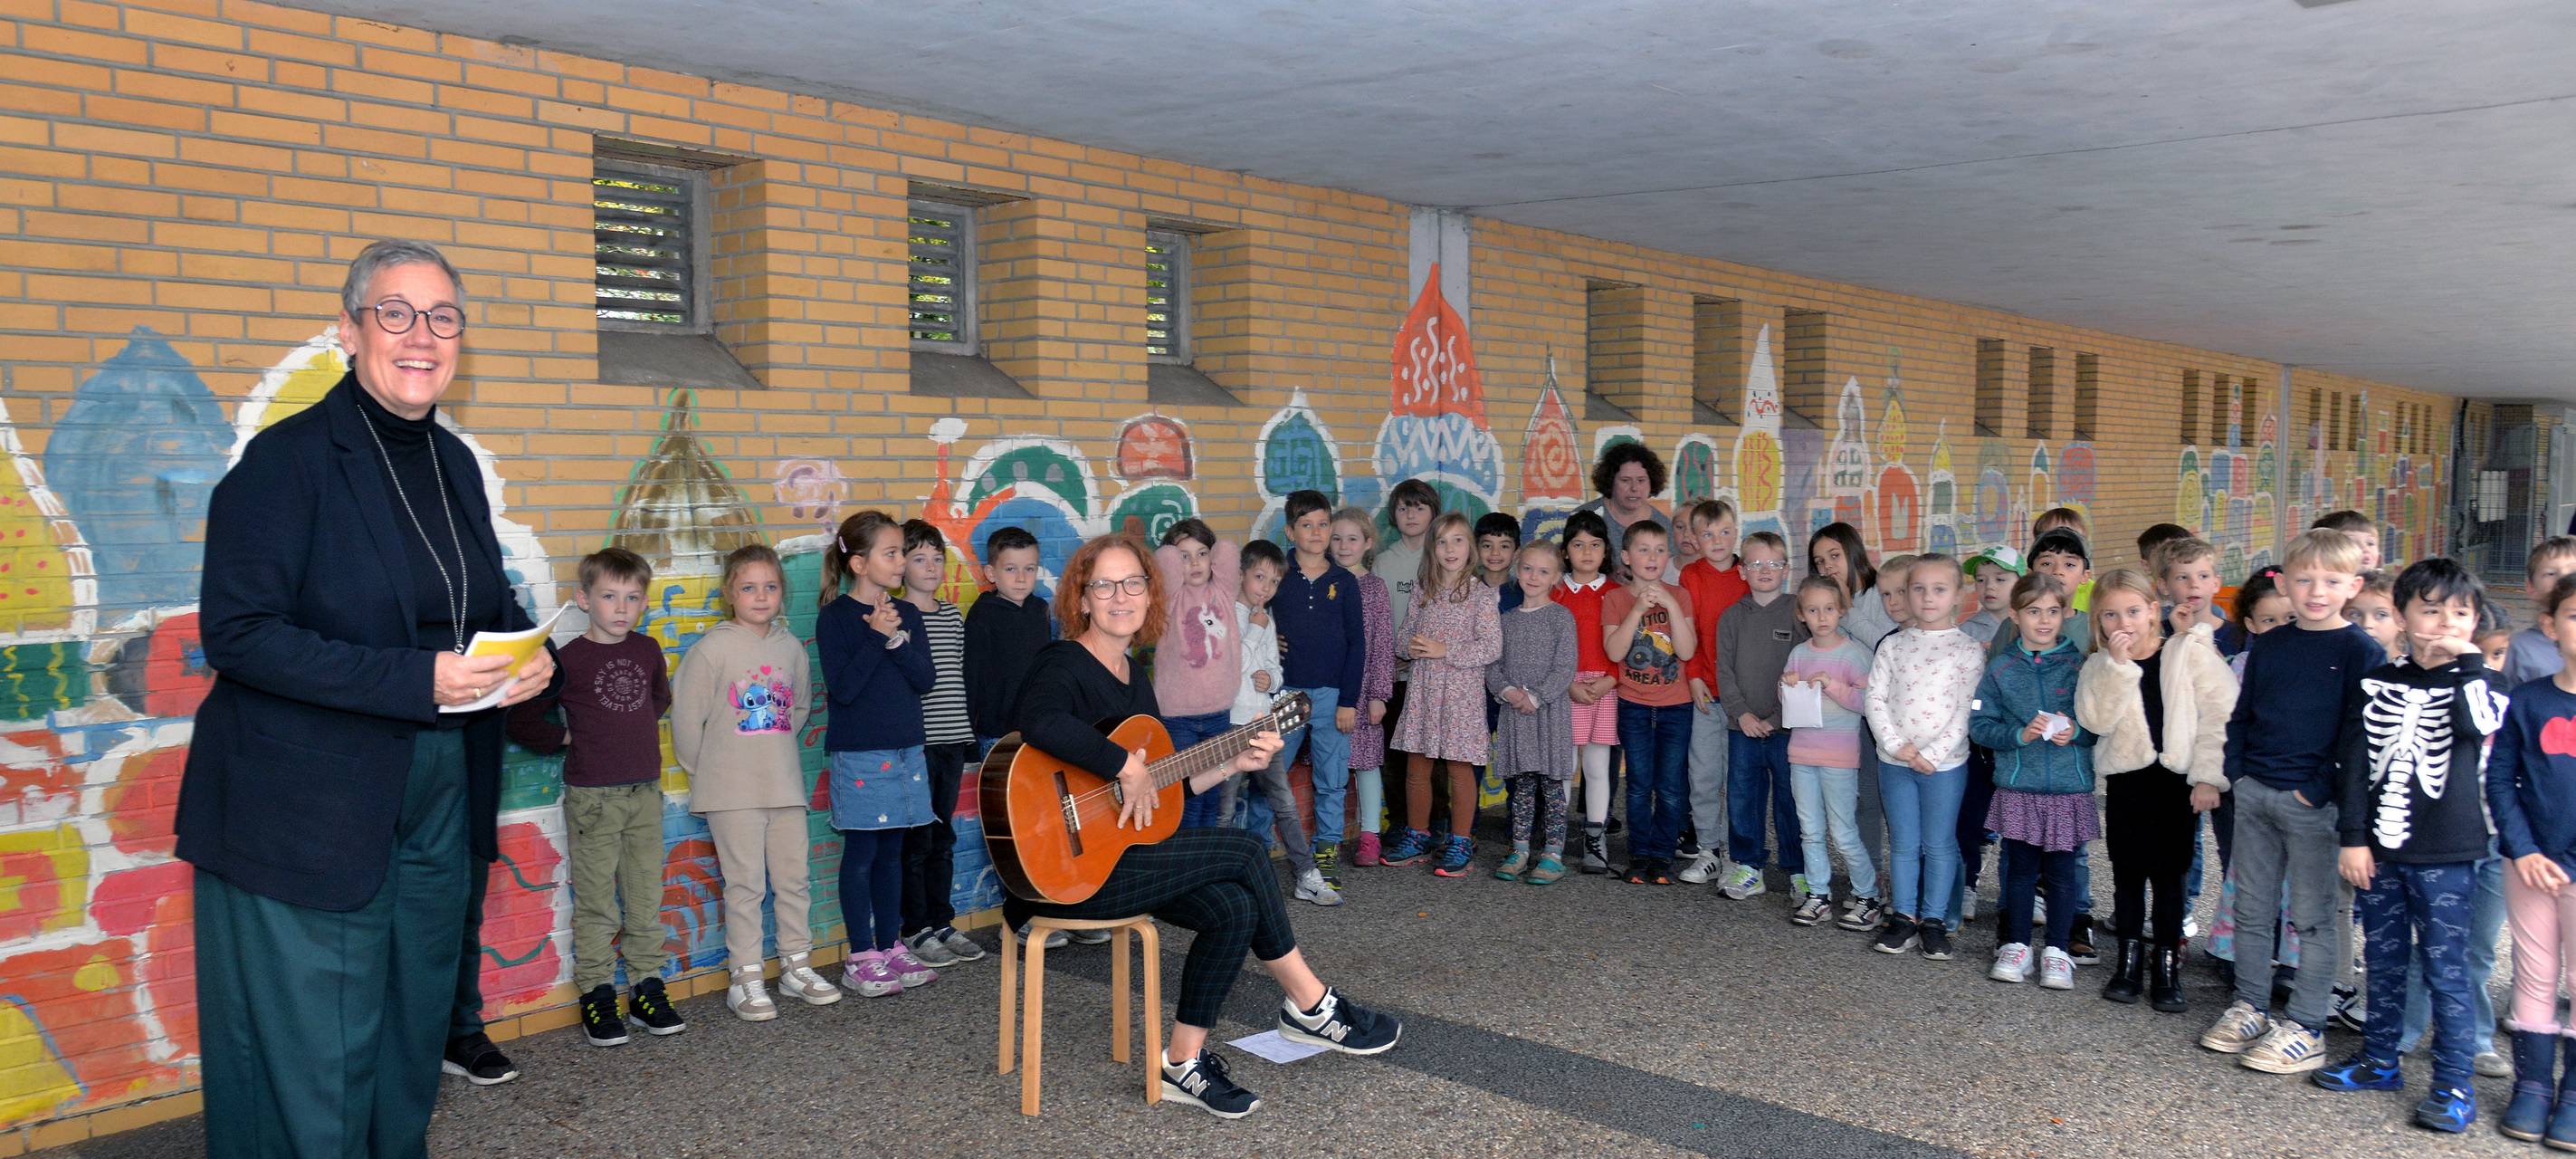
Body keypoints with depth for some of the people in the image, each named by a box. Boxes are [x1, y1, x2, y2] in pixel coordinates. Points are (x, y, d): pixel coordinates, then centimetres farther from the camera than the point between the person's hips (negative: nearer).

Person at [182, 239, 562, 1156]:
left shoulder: (454, 463, 9)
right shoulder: (289, 459, -12)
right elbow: (235, 633, -17)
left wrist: (532, 658, -5)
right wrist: (416, 679, -25)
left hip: (437, 806, 7)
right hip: (304, 816, -6)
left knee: (411, 1042, 16)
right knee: (309, 1069, 2)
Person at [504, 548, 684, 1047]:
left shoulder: (648, 650, 7)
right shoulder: (569, 659, -7)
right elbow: (521, 721, -5)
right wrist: (569, 737, -4)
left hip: (645, 791, 5)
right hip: (592, 798, -4)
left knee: (646, 898, 9)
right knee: (596, 903, 1)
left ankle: (647, 989, 18)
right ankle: (596, 997, 10)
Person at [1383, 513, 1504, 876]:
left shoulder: (1479, 594, -6)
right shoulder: (1422, 590, 8)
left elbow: (1492, 648, -11)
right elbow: (1405, 637, 14)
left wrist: (1445, 651, -16)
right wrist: (1411, 647, -9)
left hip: (1461, 689, -4)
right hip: (1423, 688, 4)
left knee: (1460, 768, 2)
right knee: (1416, 766, 9)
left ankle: (1460, 843, 12)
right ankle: (1417, 836, 23)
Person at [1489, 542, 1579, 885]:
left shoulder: (1561, 617, -4)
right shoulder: (1508, 618, 10)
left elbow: (1565, 668, -10)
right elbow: (1493, 665, 9)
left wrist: (1536, 697, -16)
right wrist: (1506, 690, -9)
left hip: (1550, 708, -4)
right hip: (1514, 710, 4)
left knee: (1551, 783, 0)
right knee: (1522, 783, 9)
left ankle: (1553, 854, 5)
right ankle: (1520, 852, 15)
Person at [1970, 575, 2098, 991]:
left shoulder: (2080, 667, 1)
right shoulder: (2001, 671, 2)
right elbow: (1979, 725, 0)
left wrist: (2076, 732, -16)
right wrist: (2019, 734, -16)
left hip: (2069, 788, -1)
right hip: (2017, 788, 1)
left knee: (2062, 870, 4)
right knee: (2020, 868, 9)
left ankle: (2057, 951, 17)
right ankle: (2016, 947, 21)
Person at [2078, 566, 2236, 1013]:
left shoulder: (2190, 652, -4)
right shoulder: (2100, 666, 4)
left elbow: (2219, 714, -7)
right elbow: (2096, 719, -13)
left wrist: (2209, 775, -11)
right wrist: (2117, 665, -19)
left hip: (2177, 778, -2)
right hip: (2126, 778, 2)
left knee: (2170, 872, 2)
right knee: (2127, 871, 7)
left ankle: (2167, 964, 13)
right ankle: (2129, 959, 18)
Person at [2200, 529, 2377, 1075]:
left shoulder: (2361, 651, -6)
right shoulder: (2267, 646, 10)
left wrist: (2318, 789, -15)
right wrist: (2236, 774, 5)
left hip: (2314, 803, -5)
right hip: (2254, 794, 6)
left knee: (2313, 918, 2)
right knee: (2251, 910, 13)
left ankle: (2305, 1029, 11)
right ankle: (2249, 1007, 25)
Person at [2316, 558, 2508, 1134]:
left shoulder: (2478, 682, 0)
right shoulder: (2378, 683, 6)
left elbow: (2479, 724, -25)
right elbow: (2357, 763, 5)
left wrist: (2467, 658, -18)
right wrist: (2354, 837, 0)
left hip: (2446, 855, -3)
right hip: (2380, 851, 3)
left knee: (2445, 971, 0)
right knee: (2383, 962, 14)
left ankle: (2454, 1086, 9)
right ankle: (2379, 1062, 28)